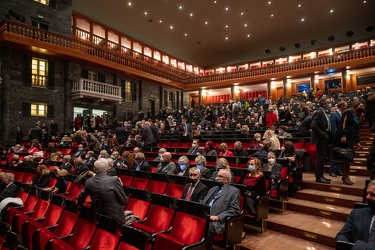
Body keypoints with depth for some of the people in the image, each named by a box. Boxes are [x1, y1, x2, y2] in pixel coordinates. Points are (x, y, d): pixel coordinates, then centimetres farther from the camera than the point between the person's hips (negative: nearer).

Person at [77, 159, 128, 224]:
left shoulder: (89, 182, -5)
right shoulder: (114, 180, -19)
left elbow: (81, 197, 15)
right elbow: (124, 201, -14)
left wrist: (79, 204, 36)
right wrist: (120, 186, 2)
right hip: (115, 218, -4)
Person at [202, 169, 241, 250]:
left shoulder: (234, 191, 3)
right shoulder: (212, 189, 24)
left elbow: (235, 210, -6)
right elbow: (203, 203, 24)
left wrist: (218, 217, -15)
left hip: (217, 221, -6)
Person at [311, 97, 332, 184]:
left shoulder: (323, 113, 15)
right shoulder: (318, 112, -13)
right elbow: (313, 126, -23)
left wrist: (327, 136, 7)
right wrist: (323, 135, -20)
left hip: (325, 139, 10)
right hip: (321, 139, -9)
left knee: (322, 157, 14)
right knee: (320, 157, -5)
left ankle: (320, 176, 23)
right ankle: (318, 177, 2)